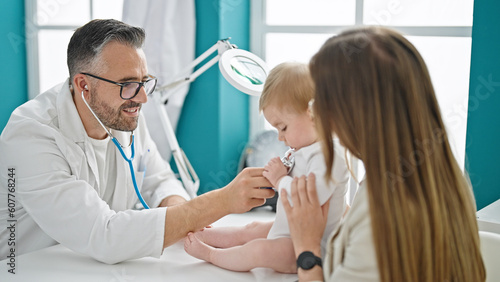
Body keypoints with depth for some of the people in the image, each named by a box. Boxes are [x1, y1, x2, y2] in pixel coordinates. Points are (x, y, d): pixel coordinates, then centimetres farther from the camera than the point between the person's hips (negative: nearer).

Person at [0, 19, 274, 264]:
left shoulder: (126, 116, -2)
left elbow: (159, 181, 8)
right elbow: (103, 238, -31)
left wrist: (177, 210, -16)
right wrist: (223, 201, -33)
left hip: (105, 266, 6)